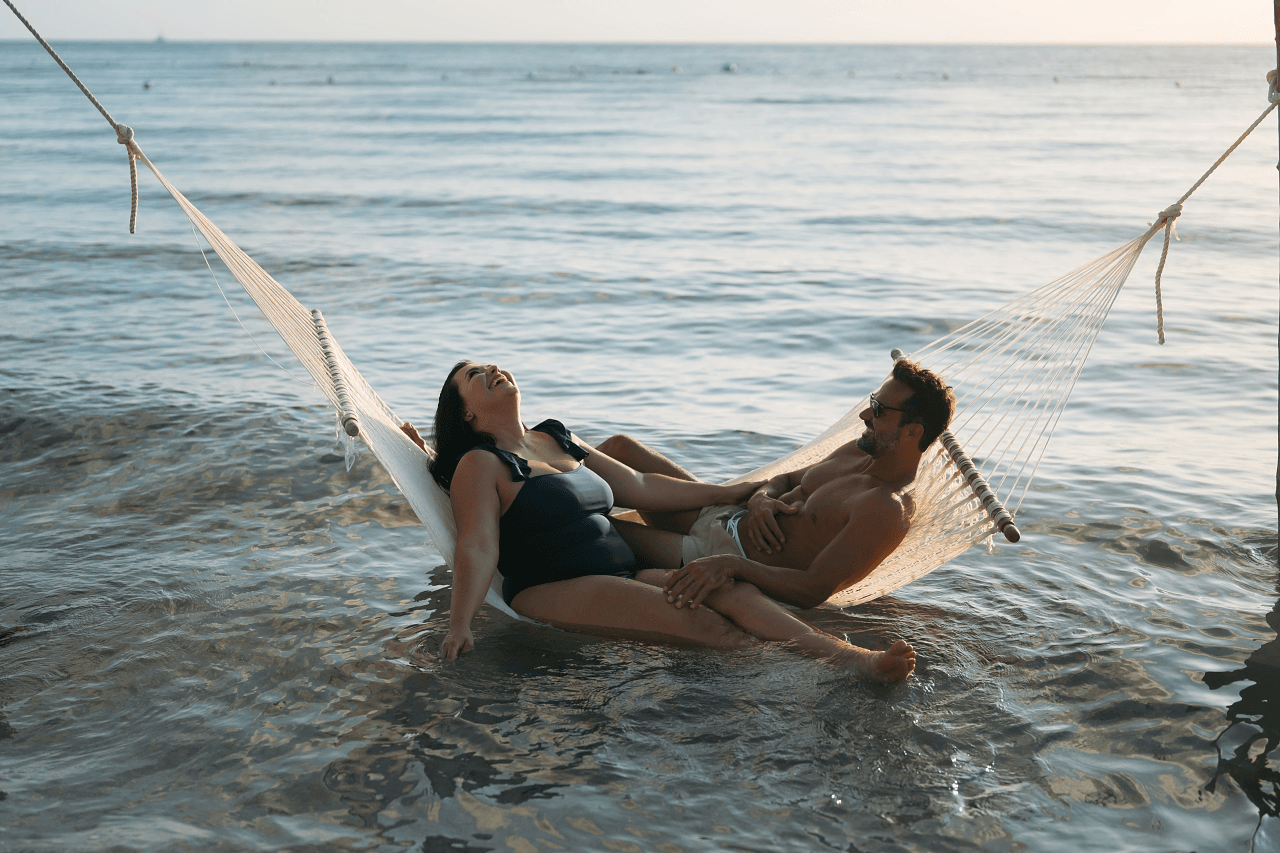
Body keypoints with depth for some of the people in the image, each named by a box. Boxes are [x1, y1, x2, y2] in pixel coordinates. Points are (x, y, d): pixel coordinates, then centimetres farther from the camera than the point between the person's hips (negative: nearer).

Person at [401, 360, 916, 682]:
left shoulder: (559, 440, 25)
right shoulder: (481, 465, 3)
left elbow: (640, 489, 25)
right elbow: (477, 549, -10)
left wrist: (731, 493, 22)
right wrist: (459, 626, -27)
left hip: (626, 573, 6)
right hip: (554, 593, -6)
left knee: (731, 589, -22)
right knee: (704, 624, -27)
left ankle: (857, 658, -37)